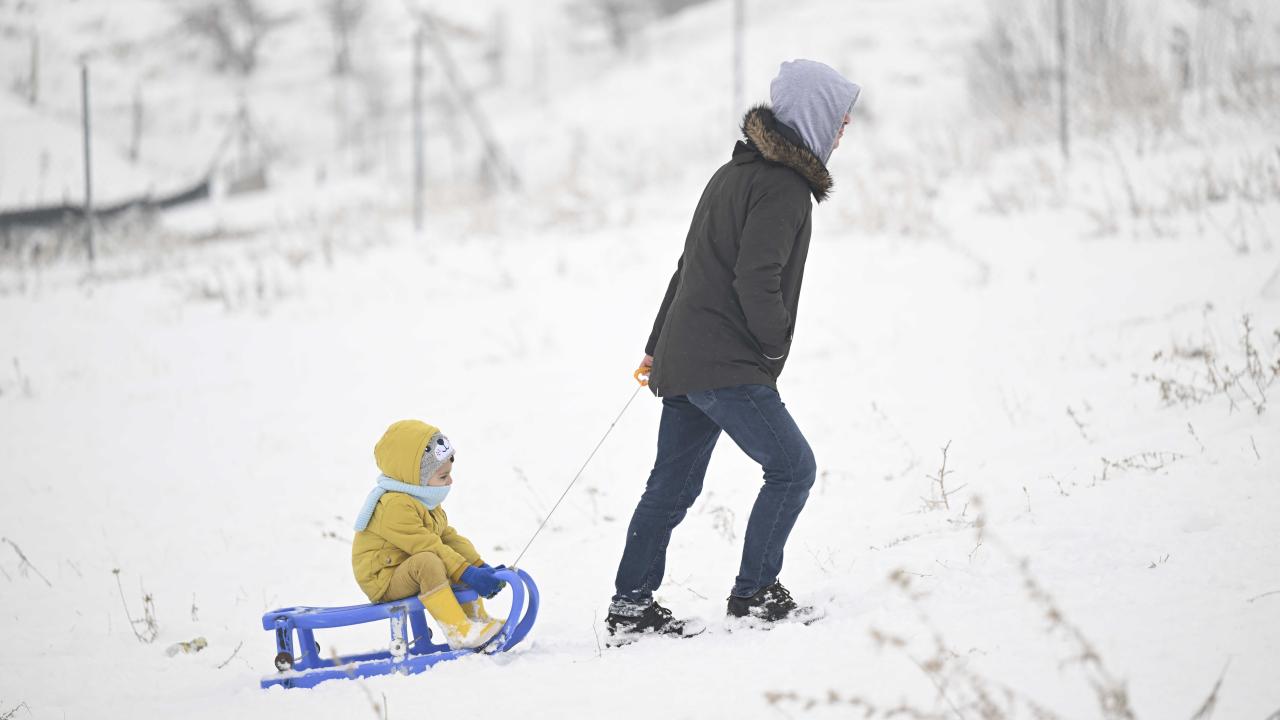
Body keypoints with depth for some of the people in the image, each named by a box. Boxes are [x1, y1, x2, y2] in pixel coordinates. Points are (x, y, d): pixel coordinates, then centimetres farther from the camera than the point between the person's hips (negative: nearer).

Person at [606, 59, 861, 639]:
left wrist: (658, 346, 26)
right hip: (727, 368, -10)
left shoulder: (735, 173, 18)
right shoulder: (783, 187, -14)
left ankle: (630, 607, 14)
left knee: (673, 485, 12)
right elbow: (756, 281, -22)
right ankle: (755, 592, 2)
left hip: (682, 361, 10)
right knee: (792, 467, -1)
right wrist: (775, 349, -6)